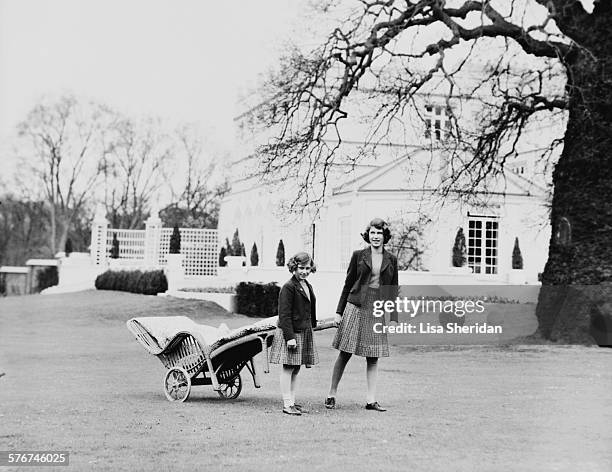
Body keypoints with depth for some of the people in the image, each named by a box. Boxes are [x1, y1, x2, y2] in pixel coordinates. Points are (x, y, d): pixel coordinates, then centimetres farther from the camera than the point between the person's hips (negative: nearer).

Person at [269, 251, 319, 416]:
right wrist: (290, 337, -20)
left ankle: (292, 402, 17)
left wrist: (311, 328, 21)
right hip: (290, 333, -8)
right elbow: (284, 314, -16)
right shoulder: (288, 287, -13)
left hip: (304, 333, 8)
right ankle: (287, 404, 0)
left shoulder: (307, 286, 14)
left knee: (296, 369, 11)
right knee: (288, 368, -3)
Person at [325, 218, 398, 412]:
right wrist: (339, 311, 3)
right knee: (345, 353, 2)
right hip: (356, 307, -2)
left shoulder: (391, 260, 7)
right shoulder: (358, 256, 2)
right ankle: (331, 394, 13)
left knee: (373, 358, 5)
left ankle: (371, 400, 10)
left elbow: (393, 290, 10)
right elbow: (348, 284, 5)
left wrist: (394, 318, 6)